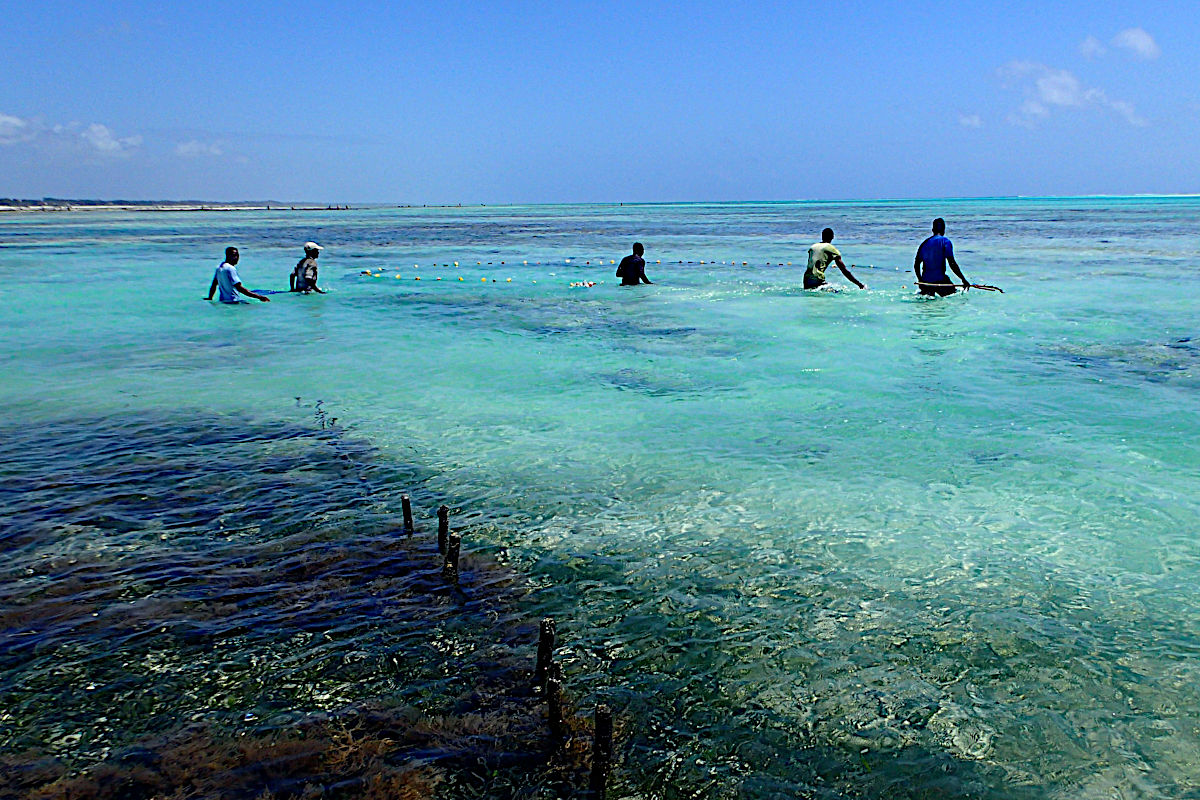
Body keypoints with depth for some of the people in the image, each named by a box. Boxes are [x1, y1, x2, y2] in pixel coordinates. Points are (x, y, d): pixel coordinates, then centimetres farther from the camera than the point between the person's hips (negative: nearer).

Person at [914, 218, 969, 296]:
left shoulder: (924, 243, 10)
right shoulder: (945, 241, -5)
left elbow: (916, 265, 12)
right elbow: (952, 264, -12)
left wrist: (920, 280, 23)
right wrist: (964, 280, -7)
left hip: (925, 281, 6)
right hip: (939, 280, -6)